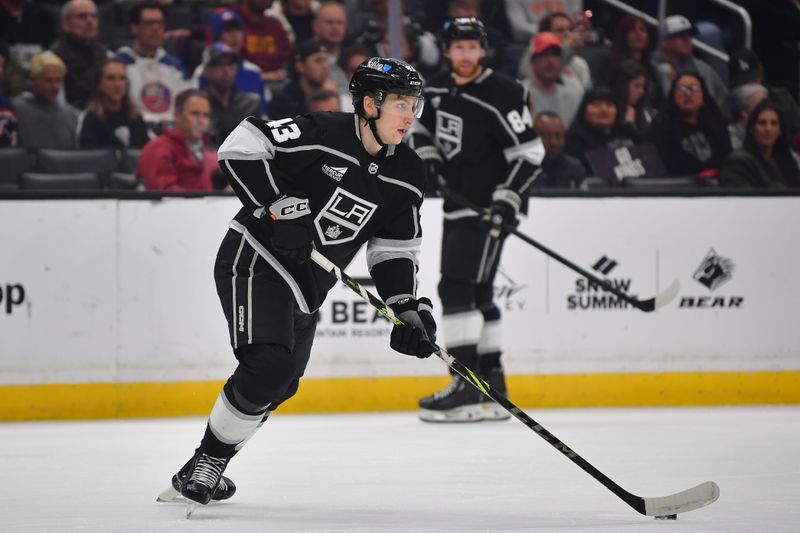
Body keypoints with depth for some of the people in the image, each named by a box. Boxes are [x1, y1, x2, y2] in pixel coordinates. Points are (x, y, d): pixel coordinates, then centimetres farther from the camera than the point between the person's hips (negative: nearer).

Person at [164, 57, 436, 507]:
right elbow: (240, 148, -21)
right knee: (268, 365, -23)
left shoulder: (407, 176, 2)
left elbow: (395, 250, 8)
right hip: (255, 260, -8)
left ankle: (207, 470, 27)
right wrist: (280, 206, -27)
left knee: (279, 385, 10)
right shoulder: (323, 133, -19)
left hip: (307, 287, 8)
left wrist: (408, 307, -7)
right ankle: (204, 465, -10)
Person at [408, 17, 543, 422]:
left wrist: (507, 202, -24)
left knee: (457, 288, -16)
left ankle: (468, 389, -18)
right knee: (475, 295, 12)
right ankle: (492, 388, 20)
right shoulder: (436, 90, 7)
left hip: (489, 206, -9)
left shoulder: (502, 96, -16)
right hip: (457, 203, 9)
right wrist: (426, 156, 5)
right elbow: (422, 127, 25)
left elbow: (528, 153, -17)